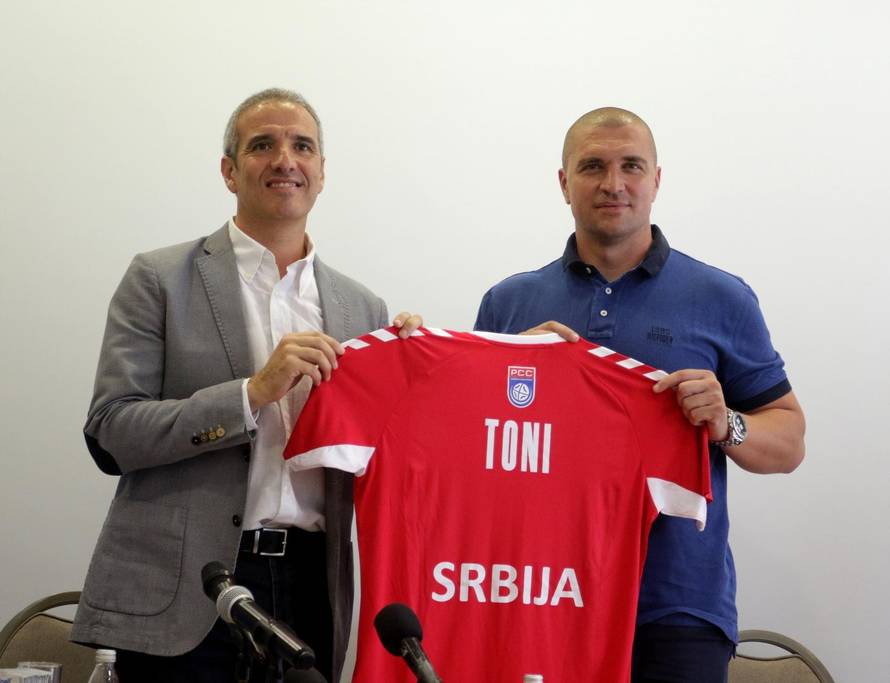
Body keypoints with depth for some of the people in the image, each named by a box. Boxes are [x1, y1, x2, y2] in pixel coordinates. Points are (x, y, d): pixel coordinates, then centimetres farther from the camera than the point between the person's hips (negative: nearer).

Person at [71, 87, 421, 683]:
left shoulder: (360, 308, 12)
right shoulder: (161, 279, 2)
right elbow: (110, 434, -7)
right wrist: (254, 392, -15)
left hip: (311, 589, 3)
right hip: (184, 597, -3)